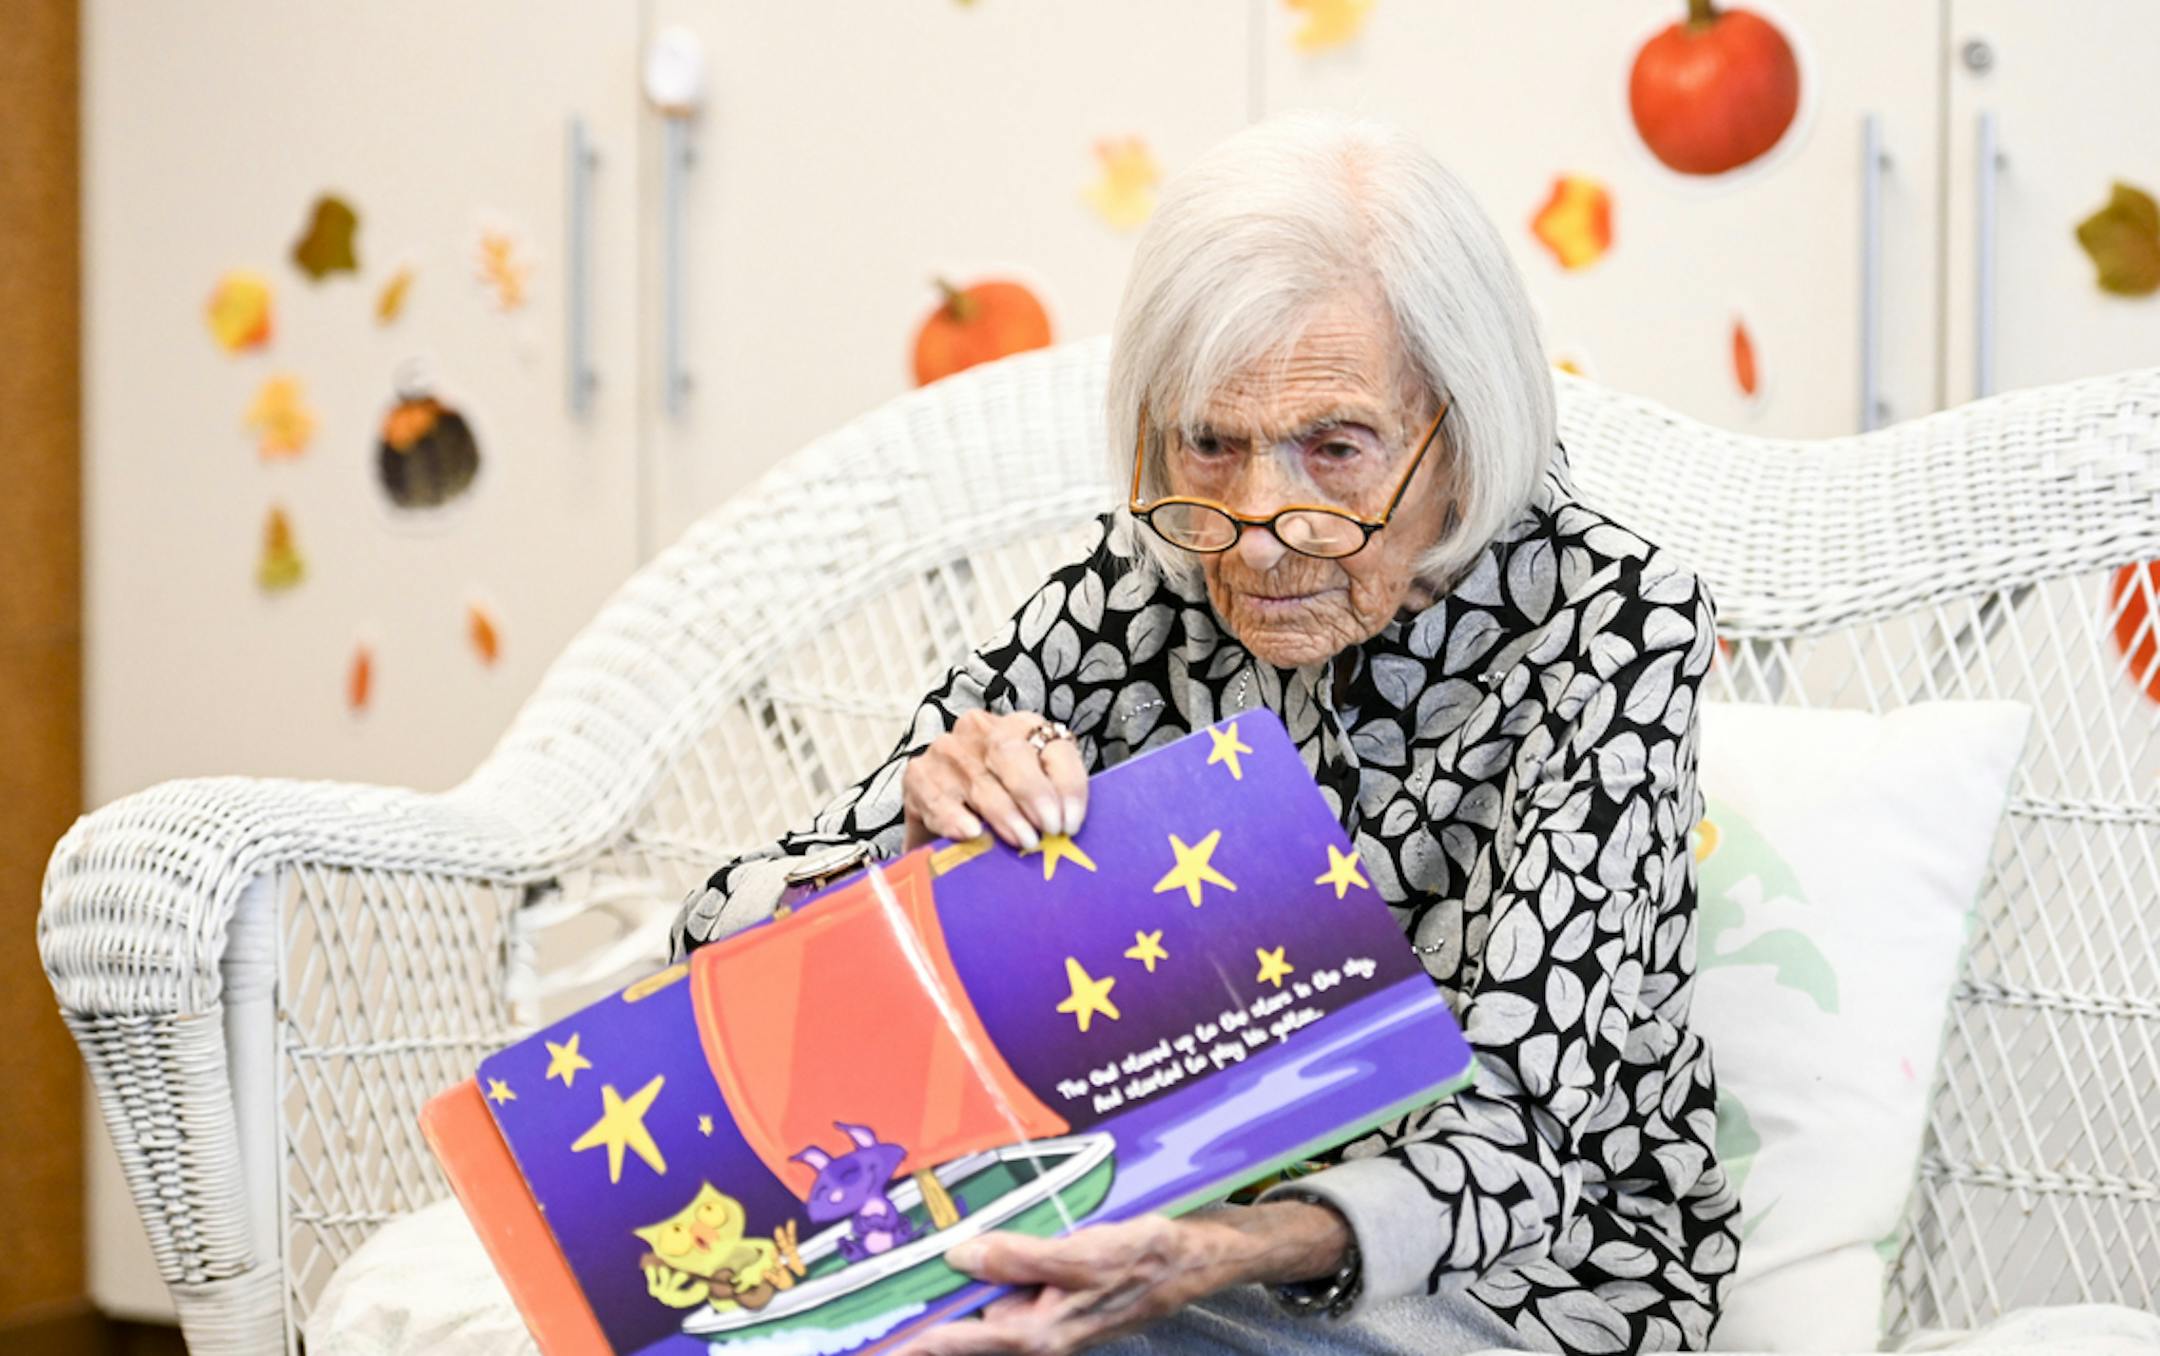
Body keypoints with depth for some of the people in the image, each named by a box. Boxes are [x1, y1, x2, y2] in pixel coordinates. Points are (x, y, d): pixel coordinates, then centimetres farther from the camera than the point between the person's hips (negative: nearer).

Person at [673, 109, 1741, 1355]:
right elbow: (731, 942, -5)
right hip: (1169, 1237, 4)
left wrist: (1243, 1253, -46)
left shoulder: (1606, 620, -17)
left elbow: (1518, 1136, -26)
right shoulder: (1142, 590, -7)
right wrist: (915, 849, -28)